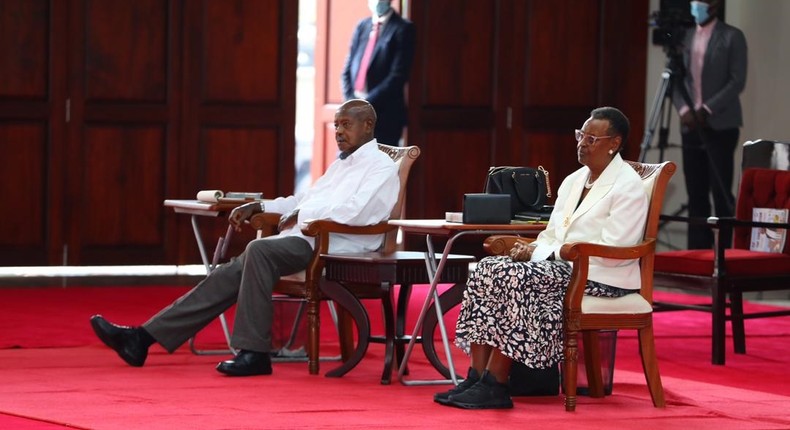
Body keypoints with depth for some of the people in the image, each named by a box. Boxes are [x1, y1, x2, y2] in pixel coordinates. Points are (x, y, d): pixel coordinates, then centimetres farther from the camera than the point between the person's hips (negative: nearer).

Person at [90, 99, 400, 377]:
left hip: (334, 245, -9)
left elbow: (357, 212, -18)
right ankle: (142, 338, -7)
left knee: (259, 250, -33)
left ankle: (254, 353, -33)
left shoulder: (382, 167, -1)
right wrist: (259, 207, 20)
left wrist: (301, 215, -12)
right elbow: (305, 199, 35)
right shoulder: (341, 165, 29)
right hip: (301, 239, 9)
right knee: (229, 275, -4)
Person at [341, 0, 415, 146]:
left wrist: (368, 103, -14)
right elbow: (347, 71, 14)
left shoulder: (403, 29, -4)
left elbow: (398, 75, -12)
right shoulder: (362, 26, 15)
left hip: (384, 115, -5)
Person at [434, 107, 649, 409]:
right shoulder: (574, 181, 20)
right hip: (560, 266, 8)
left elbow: (611, 250, -17)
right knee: (487, 269, -16)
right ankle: (477, 377, -22)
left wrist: (542, 253, -18)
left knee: (512, 277, -28)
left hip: (599, 279, -8)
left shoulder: (628, 187, -7)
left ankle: (494, 385, -25)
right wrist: (532, 249, -6)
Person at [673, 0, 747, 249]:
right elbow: (676, 80, 12)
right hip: (690, 126, 5)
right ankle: (697, 251, 5)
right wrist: (683, 109, -6)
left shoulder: (732, 37, -1)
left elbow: (737, 81, -8)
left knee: (721, 192, -8)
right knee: (696, 194, 3)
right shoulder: (685, 39, 14)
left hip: (720, 126, -5)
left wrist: (707, 109, -15)